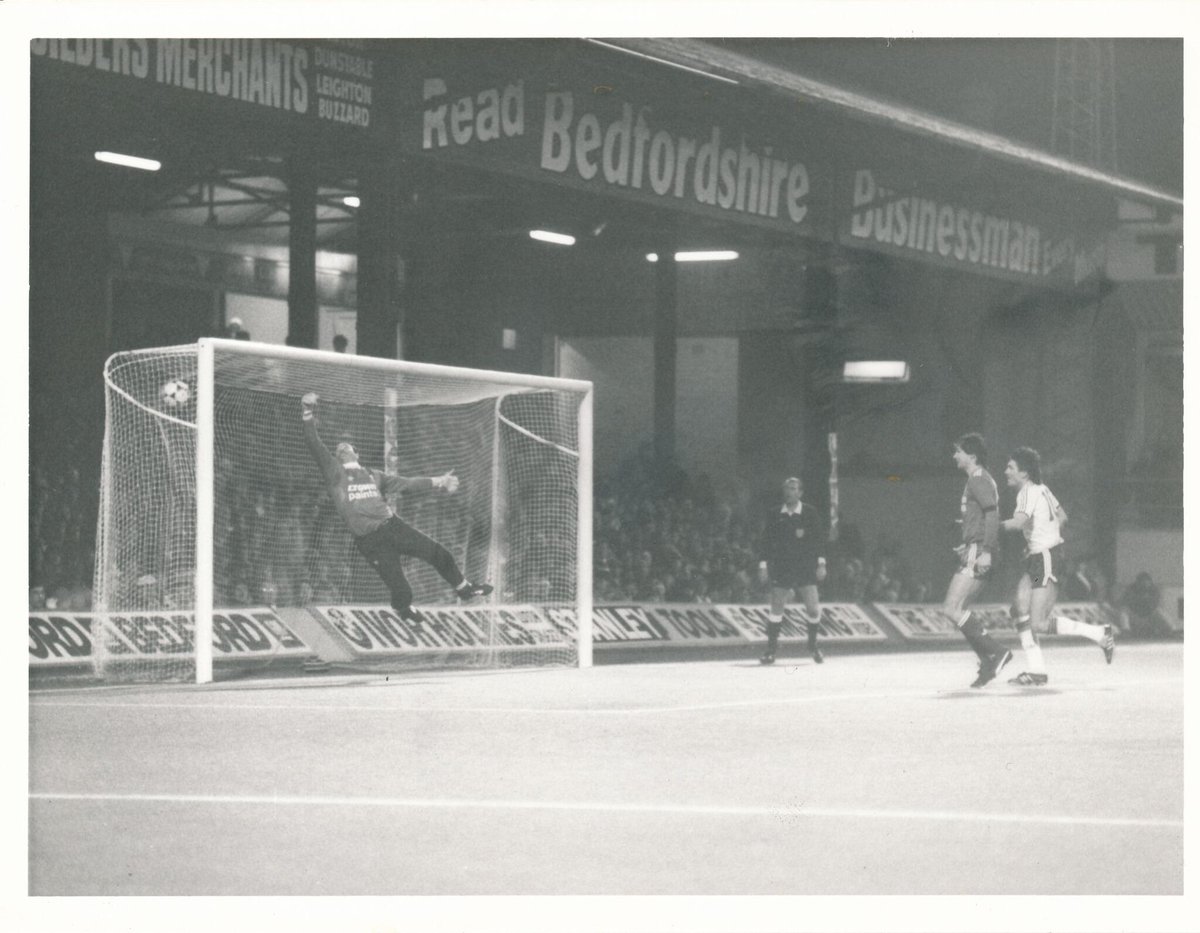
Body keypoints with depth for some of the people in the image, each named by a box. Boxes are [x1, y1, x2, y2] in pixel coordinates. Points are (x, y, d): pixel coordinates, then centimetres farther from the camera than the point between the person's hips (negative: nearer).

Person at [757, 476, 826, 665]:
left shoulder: (810, 513, 1)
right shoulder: (776, 516, 3)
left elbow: (819, 538, 2)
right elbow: (766, 541, 7)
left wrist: (821, 563, -3)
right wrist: (763, 565, 1)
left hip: (806, 568, -1)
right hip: (781, 569, 1)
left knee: (813, 609, -7)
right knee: (776, 608, 0)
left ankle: (813, 645, 16)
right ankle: (771, 650, 10)